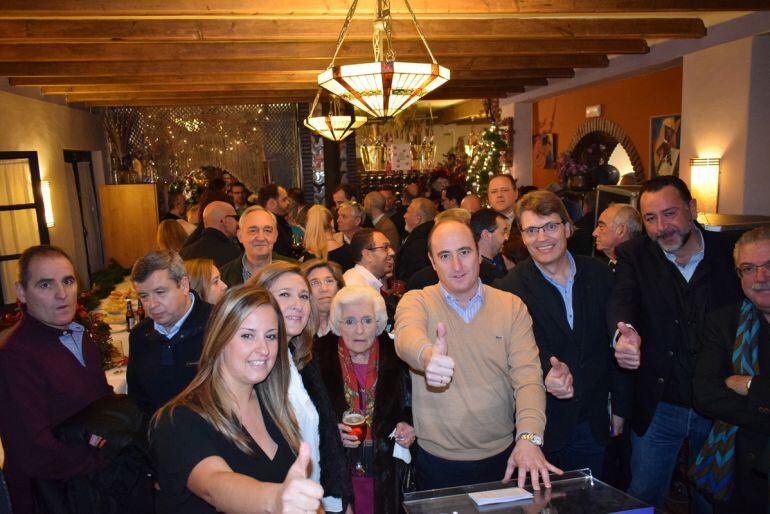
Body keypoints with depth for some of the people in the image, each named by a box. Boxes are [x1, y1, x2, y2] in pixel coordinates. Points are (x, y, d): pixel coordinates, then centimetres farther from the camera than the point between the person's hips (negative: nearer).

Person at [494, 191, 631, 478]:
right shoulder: (509, 289, -12)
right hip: (539, 425, -3)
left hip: (592, 423, 4)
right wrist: (546, 374, -38)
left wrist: (620, 408, 9)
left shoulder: (598, 276, 0)